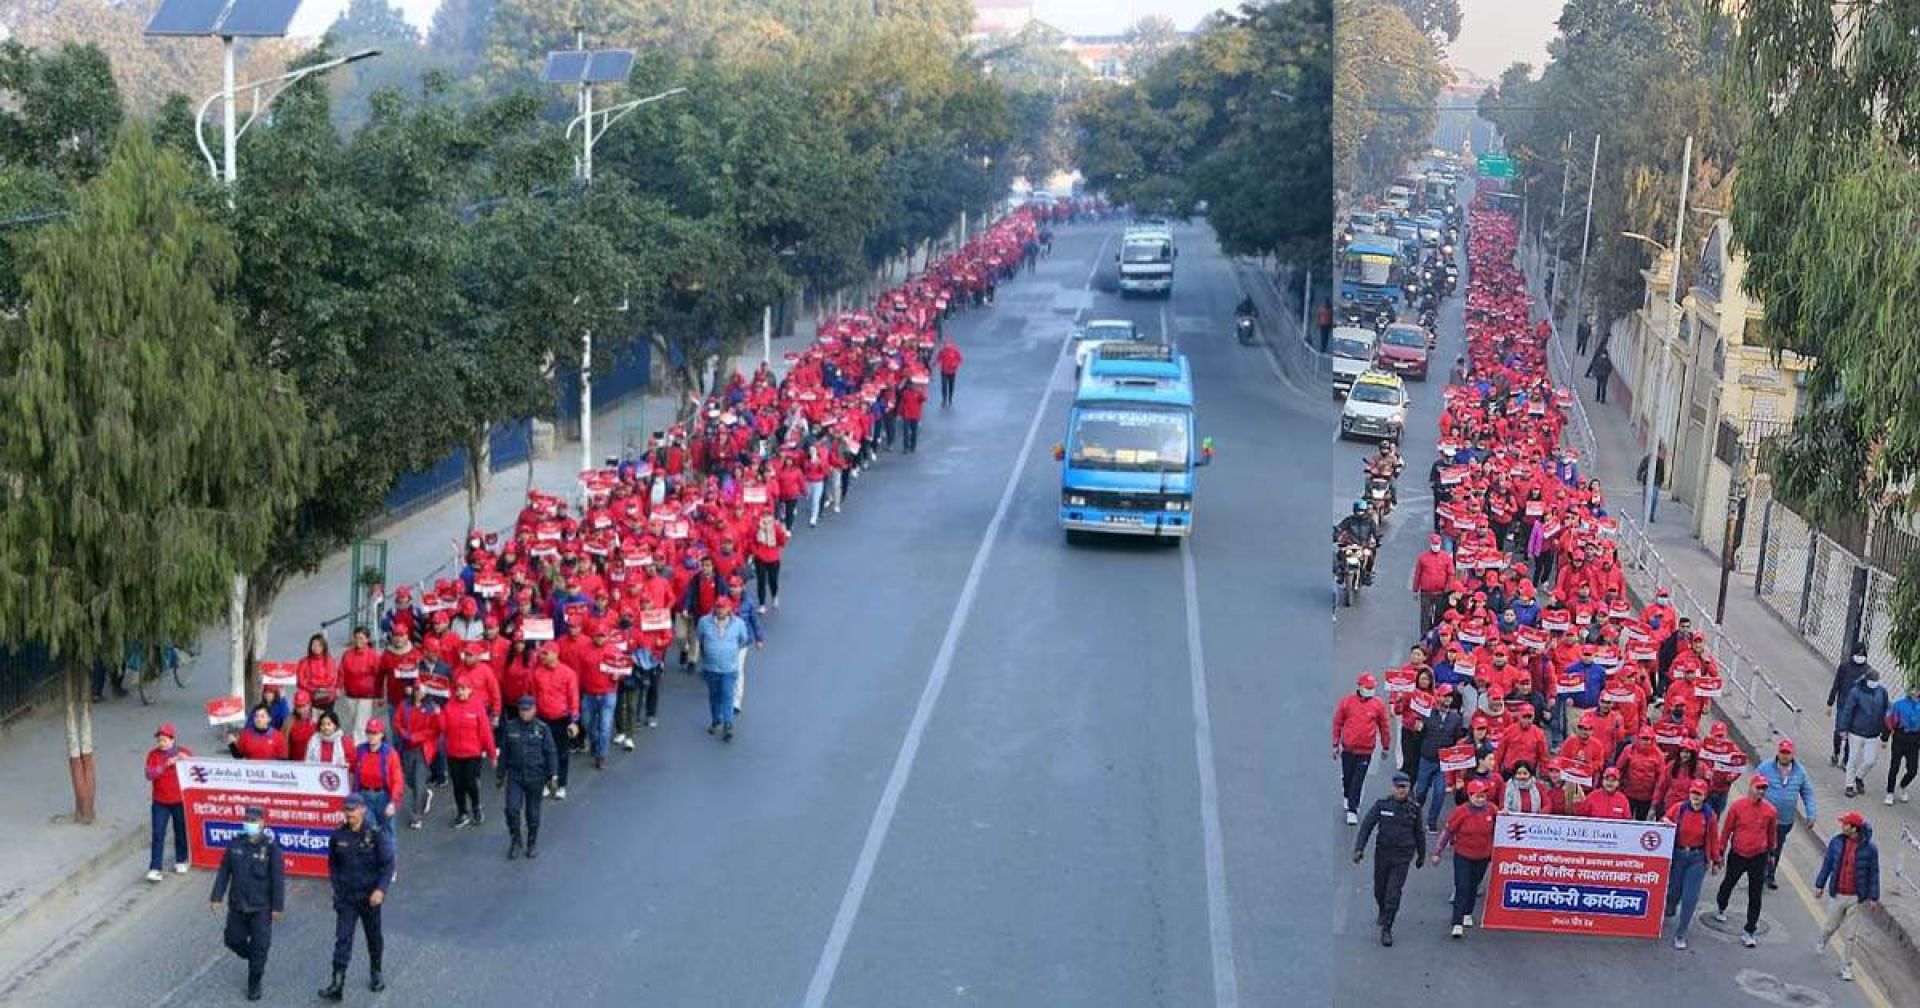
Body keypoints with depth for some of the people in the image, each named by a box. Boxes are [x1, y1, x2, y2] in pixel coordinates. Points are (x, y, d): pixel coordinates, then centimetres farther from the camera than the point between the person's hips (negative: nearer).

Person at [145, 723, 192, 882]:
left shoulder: (184, 752, -3)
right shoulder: (153, 754, -2)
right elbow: (149, 774, -15)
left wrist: (188, 760, -24)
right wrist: (167, 764, -26)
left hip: (180, 801, 0)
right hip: (160, 802, 0)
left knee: (181, 832, 11)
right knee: (158, 835, -6)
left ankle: (181, 861, 30)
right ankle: (154, 869, -6)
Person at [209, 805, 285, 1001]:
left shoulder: (270, 846, -13)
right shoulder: (236, 843, -2)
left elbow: (278, 878, -11)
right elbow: (224, 871, 6)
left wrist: (278, 906, -11)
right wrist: (217, 897, 2)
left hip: (261, 907, -4)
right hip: (237, 904, 4)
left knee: (259, 945, 1)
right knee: (234, 940, 12)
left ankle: (254, 984, 17)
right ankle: (254, 961, 41)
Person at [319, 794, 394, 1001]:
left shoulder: (375, 835, -12)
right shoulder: (338, 836, -3)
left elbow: (388, 864, -11)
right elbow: (332, 864, 12)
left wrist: (381, 889, -21)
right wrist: (337, 887, 9)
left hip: (370, 896, -1)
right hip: (346, 897, 1)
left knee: (374, 937, 15)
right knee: (342, 939, -6)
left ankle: (376, 974, 36)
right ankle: (337, 985, -8)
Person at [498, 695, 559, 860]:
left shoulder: (542, 728, -5)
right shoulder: (510, 727, 1)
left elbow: (551, 753, -3)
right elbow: (504, 753, 9)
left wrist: (552, 776, -7)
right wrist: (500, 775, 12)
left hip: (535, 778, -1)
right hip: (515, 776, 1)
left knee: (533, 812, 8)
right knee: (512, 809, -10)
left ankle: (533, 843, 26)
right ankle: (515, 841, 10)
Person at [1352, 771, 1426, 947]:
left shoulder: (1414, 808, 0)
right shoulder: (1382, 805, -4)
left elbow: (1419, 833, 13)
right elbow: (1366, 826, -4)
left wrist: (1421, 855, 20)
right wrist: (1359, 848, -13)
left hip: (1403, 857, -1)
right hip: (1382, 854, 1)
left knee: (1393, 893, -9)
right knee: (1379, 890, 16)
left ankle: (1387, 929, -1)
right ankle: (1383, 912, 46)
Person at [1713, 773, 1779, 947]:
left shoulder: (1770, 810, -7)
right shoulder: (1737, 806, -11)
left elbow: (1772, 833, 9)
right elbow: (1726, 829, -1)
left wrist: (1770, 852, 18)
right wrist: (1721, 851, 3)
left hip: (1759, 857, 0)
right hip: (1737, 854, 0)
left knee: (1755, 895, 0)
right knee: (1729, 883, 22)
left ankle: (1749, 931, 8)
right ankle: (1720, 908, 51)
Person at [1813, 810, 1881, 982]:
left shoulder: (1869, 848, -13)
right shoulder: (1836, 842, -7)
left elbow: (1873, 873, -5)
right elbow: (1827, 864, 4)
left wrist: (1873, 897, -2)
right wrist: (1819, 885, 8)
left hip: (1856, 897, -2)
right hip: (1838, 894, 2)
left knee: (1849, 935, 4)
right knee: (1832, 926, 19)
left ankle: (1846, 967, 17)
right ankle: (1822, 943, 51)